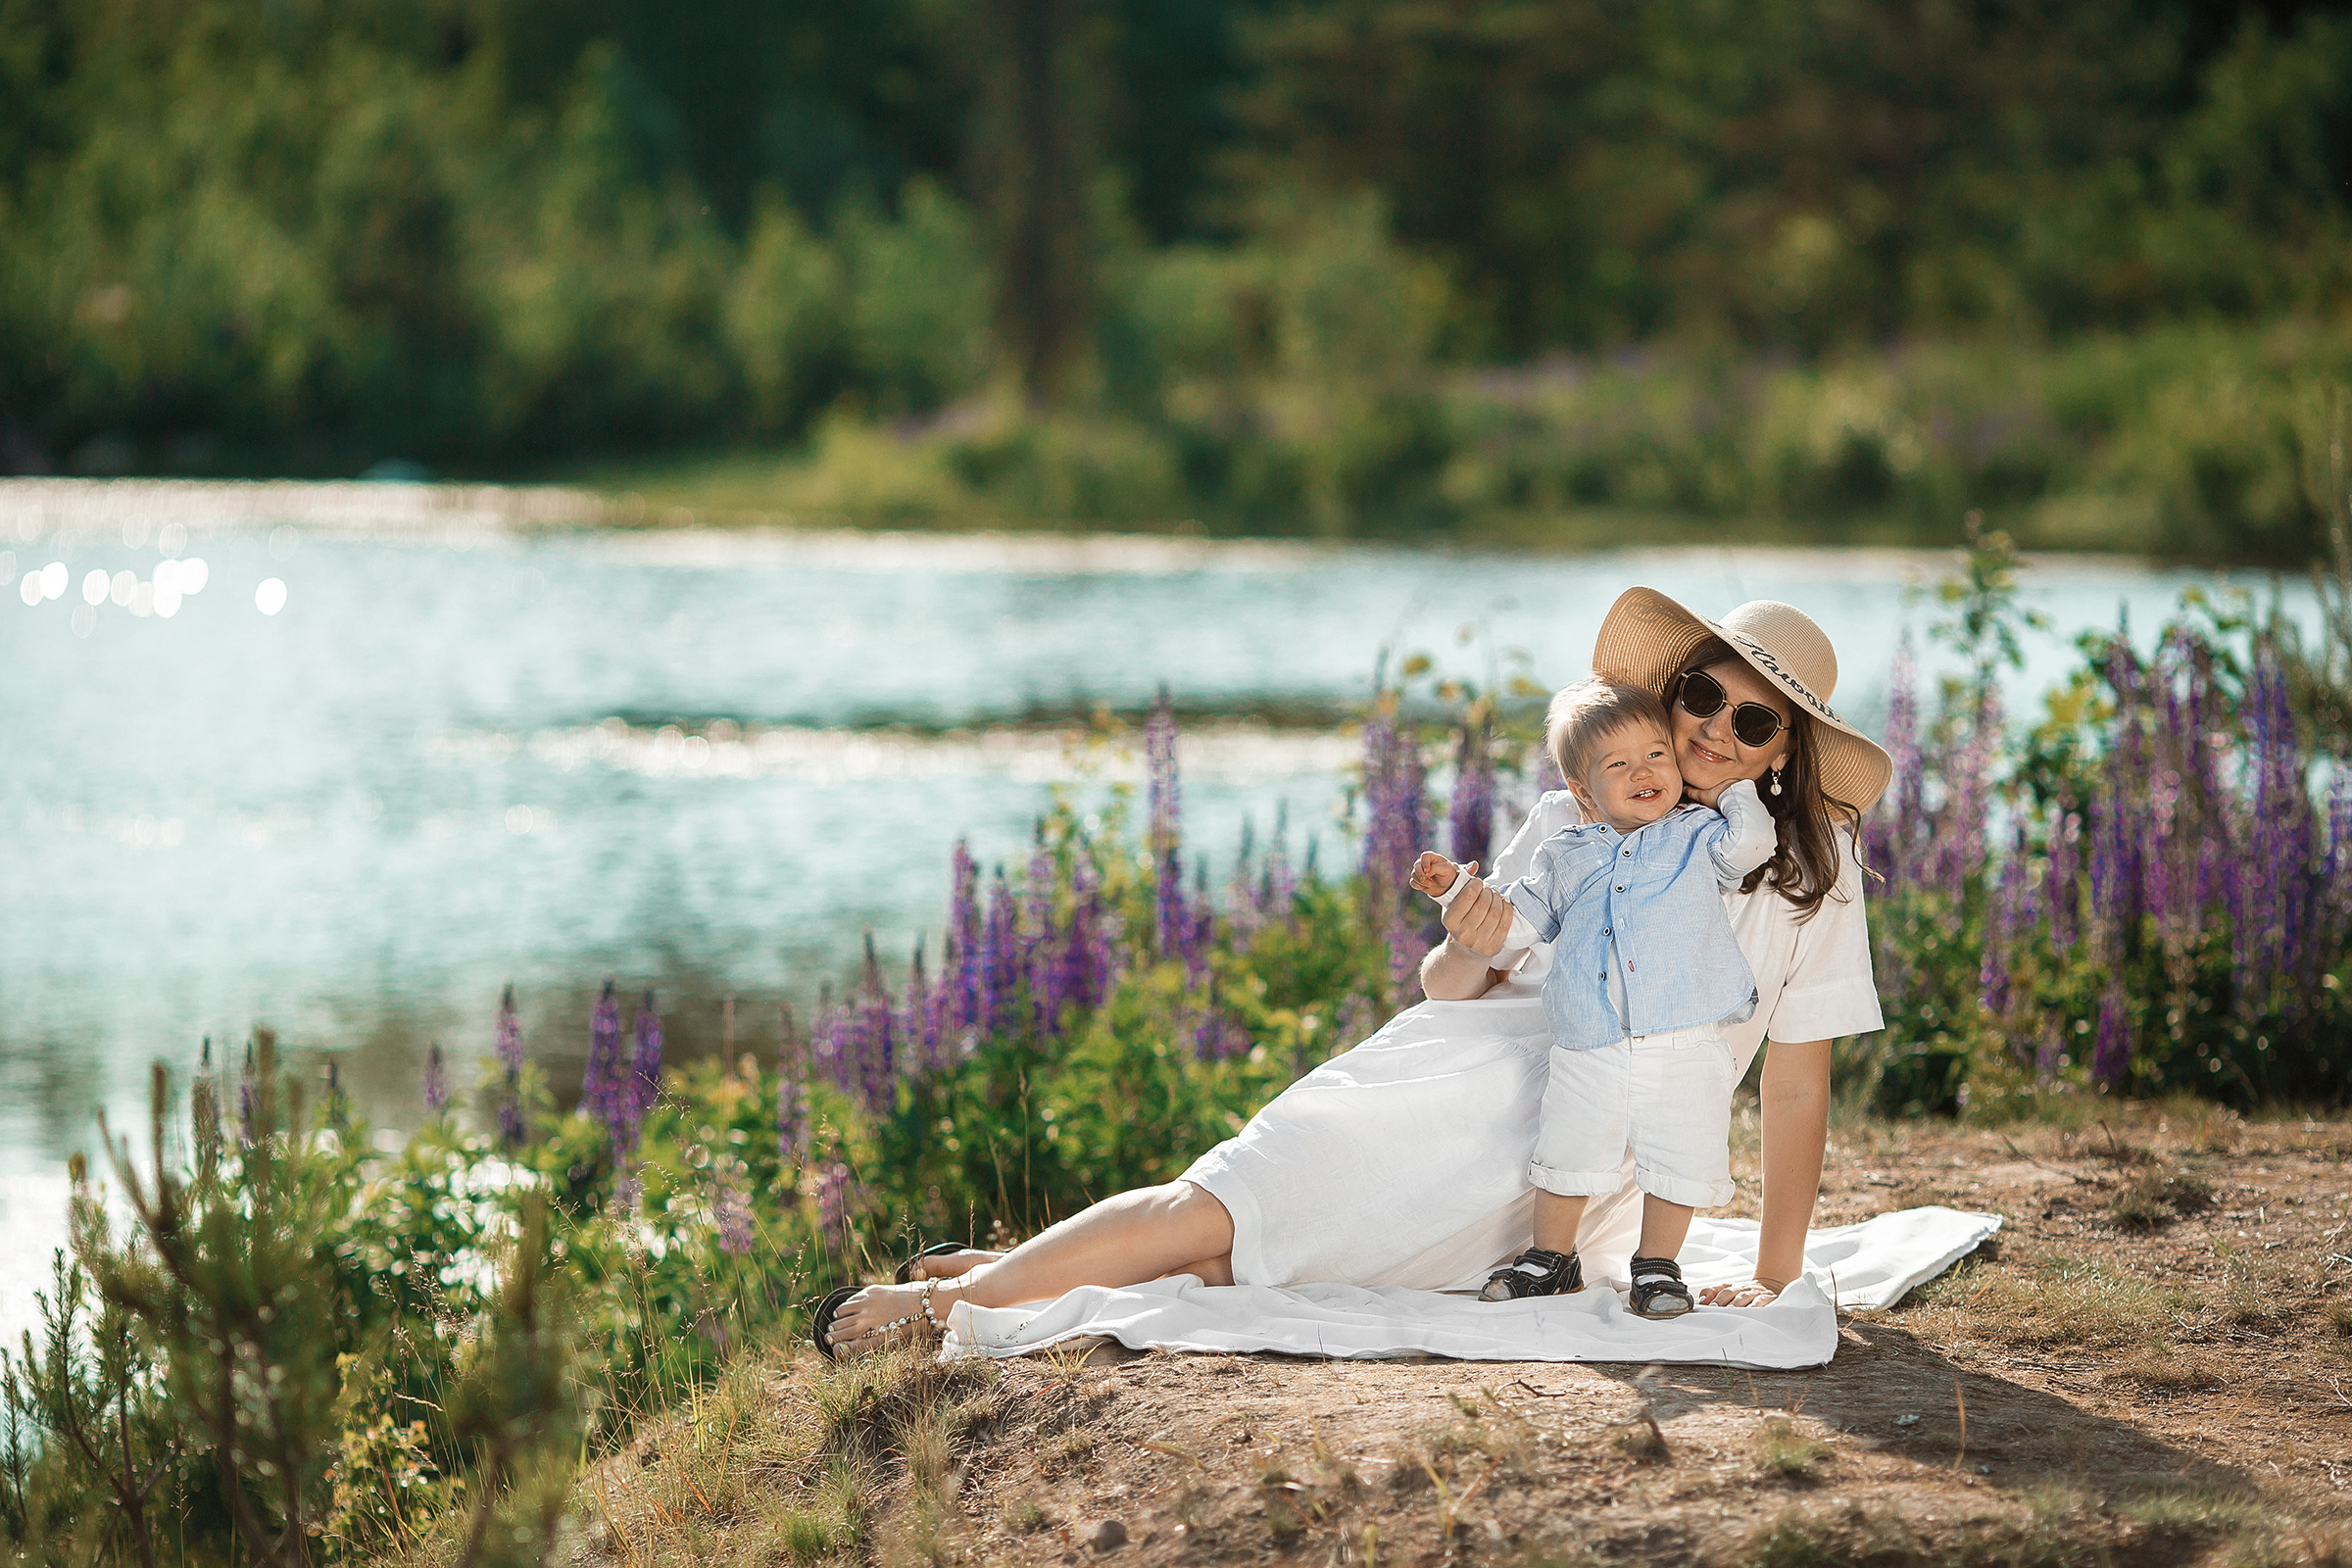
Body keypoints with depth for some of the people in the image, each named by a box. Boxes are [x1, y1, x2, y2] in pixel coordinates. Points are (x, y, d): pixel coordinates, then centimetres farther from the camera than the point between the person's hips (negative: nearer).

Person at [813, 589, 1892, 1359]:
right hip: (1448, 1089, 1)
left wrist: (1774, 1275, -5)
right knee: (1216, 1208, -20)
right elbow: (1446, 990, 8)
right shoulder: (1577, 823, 1)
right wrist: (1463, 951, -17)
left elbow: (1797, 1080, -2)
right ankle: (949, 1294, -5)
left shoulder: (1810, 871, -5)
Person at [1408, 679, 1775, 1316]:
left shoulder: (1695, 836, 7)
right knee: (1566, 1154, 11)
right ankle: (1551, 1257, 30)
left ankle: (1658, 1264, 19)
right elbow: (1516, 923, 18)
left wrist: (1727, 787, 3)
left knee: (1678, 1163, 0)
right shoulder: (1565, 856, 13)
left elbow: (1751, 841, -12)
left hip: (1684, 1047, -2)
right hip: (1587, 1051, 2)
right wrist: (1456, 888, 7)